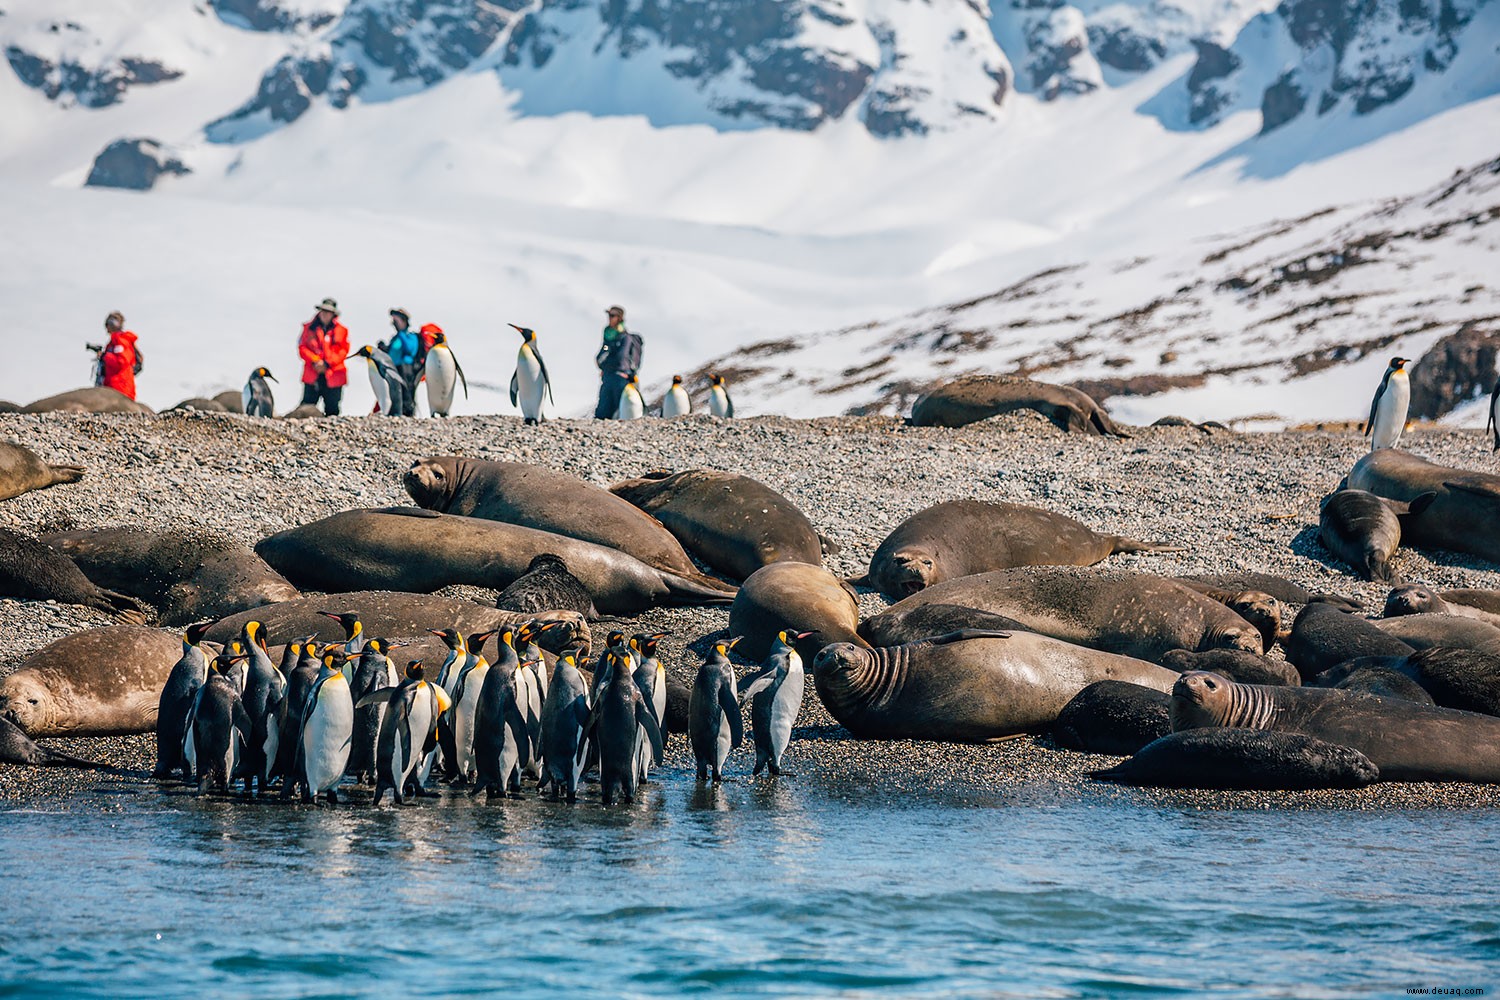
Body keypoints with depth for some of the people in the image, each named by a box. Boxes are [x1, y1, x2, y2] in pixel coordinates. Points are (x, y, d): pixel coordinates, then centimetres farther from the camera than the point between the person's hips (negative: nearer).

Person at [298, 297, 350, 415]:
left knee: (332, 410, 1)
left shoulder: (341, 330, 6)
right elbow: (302, 347, 4)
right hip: (312, 375, 0)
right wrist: (315, 361, -11)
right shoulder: (309, 328, 8)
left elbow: (343, 351, 1)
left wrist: (327, 363, -11)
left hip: (332, 376, 0)